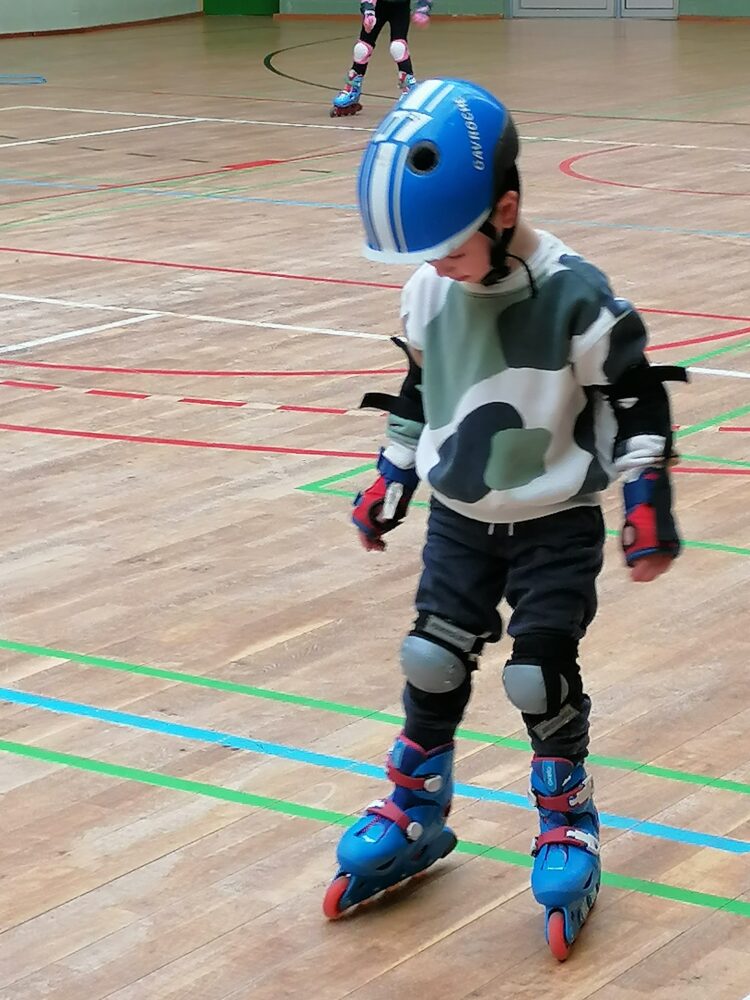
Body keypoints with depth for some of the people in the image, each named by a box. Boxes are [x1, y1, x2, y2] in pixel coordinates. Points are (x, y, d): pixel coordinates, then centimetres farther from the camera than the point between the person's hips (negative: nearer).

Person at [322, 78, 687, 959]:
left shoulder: (576, 298, -22)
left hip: (557, 527, -5)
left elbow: (638, 400, -13)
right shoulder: (429, 292, -5)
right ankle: (413, 817, 21)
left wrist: (646, 505, -15)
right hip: (459, 520, 5)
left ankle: (567, 828, 14)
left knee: (541, 675, -6)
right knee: (431, 663, 3)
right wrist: (388, 482, 16)